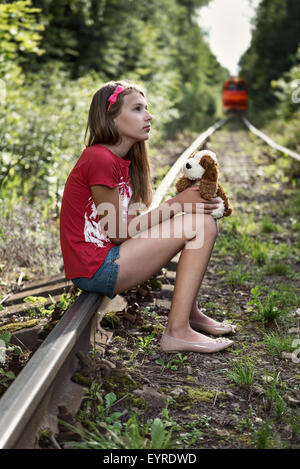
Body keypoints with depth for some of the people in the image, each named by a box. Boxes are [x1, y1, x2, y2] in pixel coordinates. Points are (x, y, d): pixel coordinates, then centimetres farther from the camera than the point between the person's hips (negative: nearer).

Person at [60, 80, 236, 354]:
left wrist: (184, 200, -4)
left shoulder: (123, 161, 13)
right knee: (202, 225, -13)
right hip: (95, 268, -10)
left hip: (107, 256, 10)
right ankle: (177, 331, -11)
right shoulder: (100, 159, -17)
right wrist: (176, 204, -11)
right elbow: (117, 230, -15)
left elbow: (130, 222, 6)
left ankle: (190, 313, 15)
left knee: (198, 218, 12)